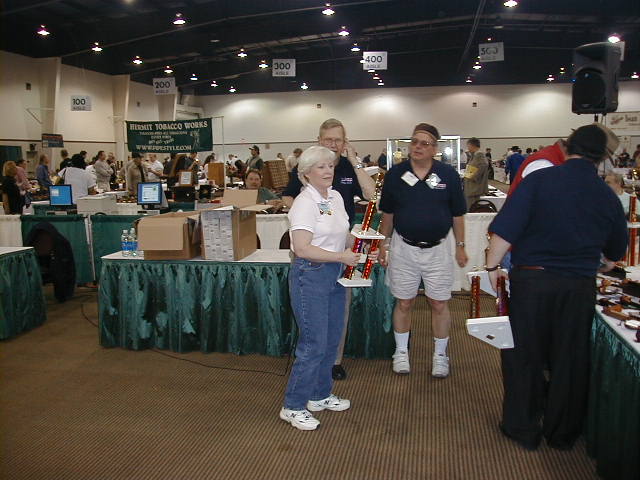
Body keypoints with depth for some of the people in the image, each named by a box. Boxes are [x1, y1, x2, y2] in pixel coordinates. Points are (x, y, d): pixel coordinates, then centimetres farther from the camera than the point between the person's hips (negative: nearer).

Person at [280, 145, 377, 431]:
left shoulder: (336, 198, 10)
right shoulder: (305, 203, -16)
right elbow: (302, 248, -24)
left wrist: (357, 250, 3)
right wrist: (341, 257, -20)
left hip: (334, 274, 9)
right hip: (310, 276, -9)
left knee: (331, 341, 16)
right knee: (314, 345, -4)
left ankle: (320, 396, 33)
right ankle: (293, 407, 11)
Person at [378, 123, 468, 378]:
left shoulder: (449, 174, -4)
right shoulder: (395, 174, -1)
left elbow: (457, 214, 3)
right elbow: (387, 214, 7)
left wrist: (460, 246, 4)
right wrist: (384, 244, 6)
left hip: (437, 248, 0)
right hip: (403, 247, 1)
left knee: (439, 304, 7)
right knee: (403, 302, 10)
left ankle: (440, 355, 24)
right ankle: (401, 352, 28)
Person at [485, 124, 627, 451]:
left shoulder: (540, 180, -8)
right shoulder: (609, 197, 5)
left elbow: (505, 229, -16)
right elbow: (615, 254, 19)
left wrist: (492, 266, -4)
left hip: (532, 280, -3)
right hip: (581, 286, 3)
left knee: (524, 356, 11)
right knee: (570, 360, 15)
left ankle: (523, 430, 23)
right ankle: (563, 433, 31)